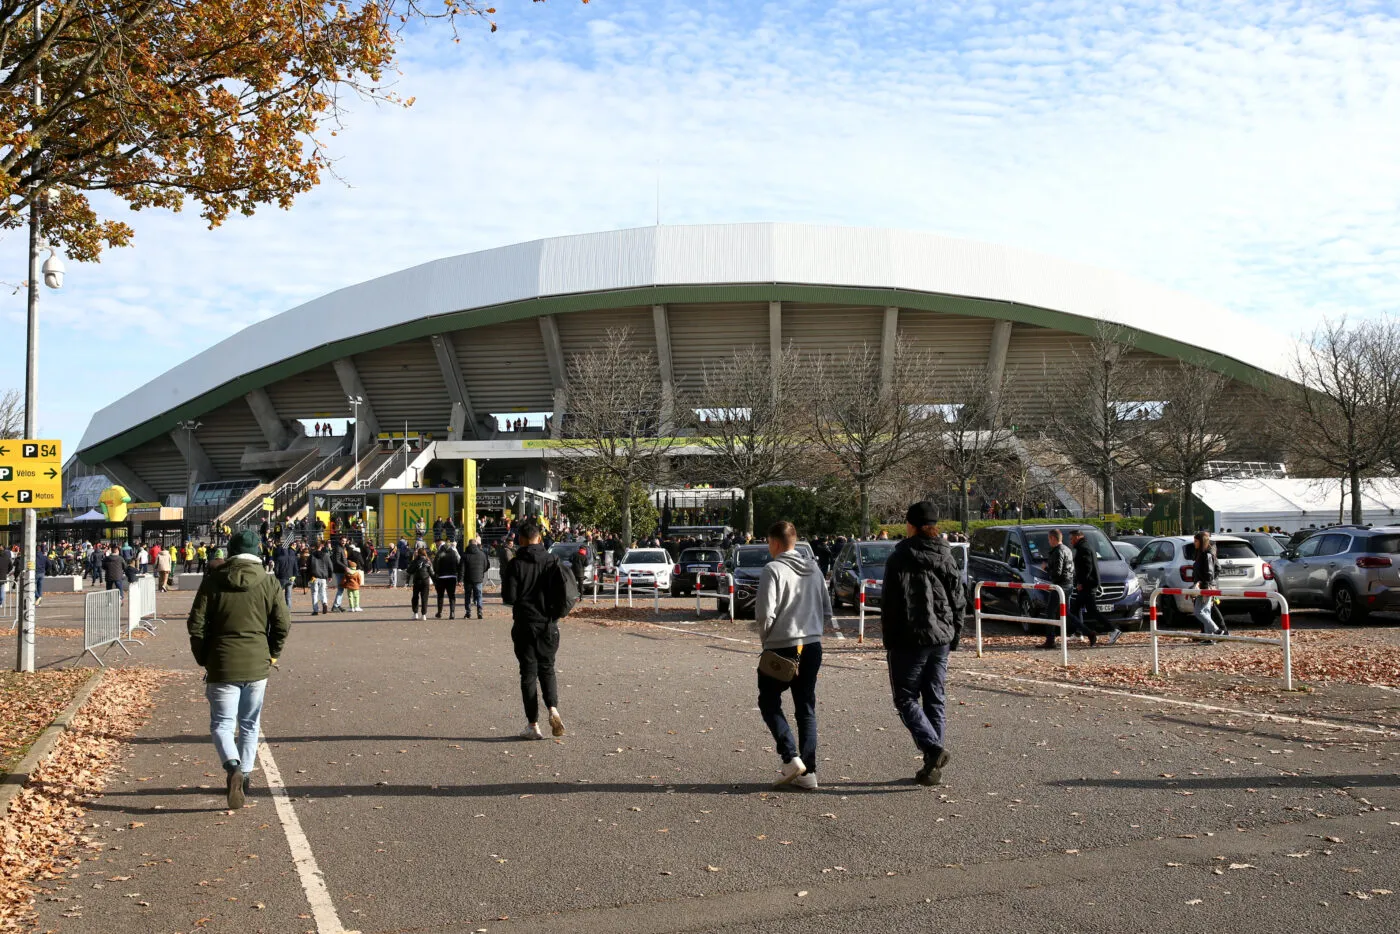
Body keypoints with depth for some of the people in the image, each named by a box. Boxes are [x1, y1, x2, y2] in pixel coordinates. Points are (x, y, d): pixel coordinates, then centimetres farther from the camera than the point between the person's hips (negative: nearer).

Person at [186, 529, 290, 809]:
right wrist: (272, 654, 12)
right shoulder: (268, 582, -1)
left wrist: (203, 658, 8)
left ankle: (234, 768, -22)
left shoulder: (213, 580, -3)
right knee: (250, 724, 17)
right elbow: (283, 623, -3)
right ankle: (245, 774, 22)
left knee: (222, 724, 2)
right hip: (257, 665, 2)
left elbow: (196, 624, -4)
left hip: (222, 665, -2)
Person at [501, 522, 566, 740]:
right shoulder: (552, 561, -1)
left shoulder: (516, 564, -8)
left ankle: (533, 725, 5)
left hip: (525, 625, -2)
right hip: (549, 624, 2)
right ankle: (553, 709, -8)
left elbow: (509, 598, -11)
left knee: (528, 673, 5)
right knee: (547, 669, 16)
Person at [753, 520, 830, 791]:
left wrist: (766, 637, 0)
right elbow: (827, 611, 13)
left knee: (769, 702, 11)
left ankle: (791, 758, -3)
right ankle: (808, 772, 9)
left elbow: (765, 613, -17)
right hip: (812, 647, 6)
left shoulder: (773, 570, -12)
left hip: (781, 647, -6)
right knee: (806, 709, 11)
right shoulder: (814, 568, 9)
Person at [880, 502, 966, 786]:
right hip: (941, 638, 6)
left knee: (906, 698, 3)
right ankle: (933, 766, 11)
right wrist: (953, 637, 15)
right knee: (935, 700, 11)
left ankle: (933, 748, -17)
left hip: (910, 639, -6)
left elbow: (889, 603, -10)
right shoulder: (946, 558, 8)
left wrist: (890, 641, -3)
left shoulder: (900, 558, -9)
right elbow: (959, 601, 10)